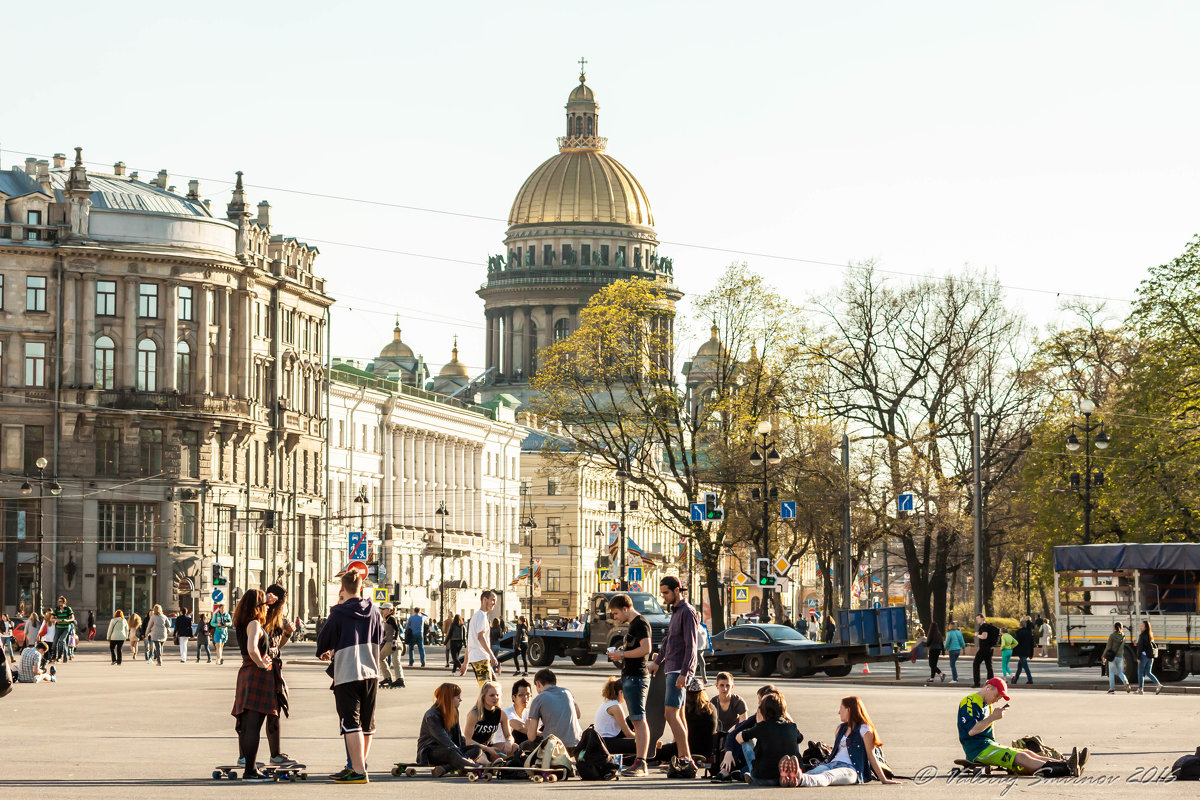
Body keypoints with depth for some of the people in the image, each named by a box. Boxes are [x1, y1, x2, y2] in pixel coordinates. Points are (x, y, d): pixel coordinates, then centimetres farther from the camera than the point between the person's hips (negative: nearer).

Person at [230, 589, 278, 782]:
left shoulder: (242, 625, 12)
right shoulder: (254, 624, -13)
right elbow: (251, 649, -28)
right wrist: (261, 664, -13)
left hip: (246, 673, 9)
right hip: (258, 674, -9)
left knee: (245, 725, 13)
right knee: (253, 725, -10)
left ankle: (246, 761, 19)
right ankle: (250, 770, -12)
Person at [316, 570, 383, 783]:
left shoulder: (339, 614, -8)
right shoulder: (374, 612, 8)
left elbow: (324, 641, 2)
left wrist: (323, 653, 27)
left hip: (346, 674, -6)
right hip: (371, 672, 6)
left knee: (351, 723, -7)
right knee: (367, 723, 14)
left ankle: (358, 771, -14)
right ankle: (360, 765, 22)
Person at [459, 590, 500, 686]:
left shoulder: (476, 615, 24)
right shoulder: (482, 615, -7)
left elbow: (469, 642, 25)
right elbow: (480, 637, -20)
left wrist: (465, 663, 26)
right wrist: (491, 655, -26)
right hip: (481, 658, -10)